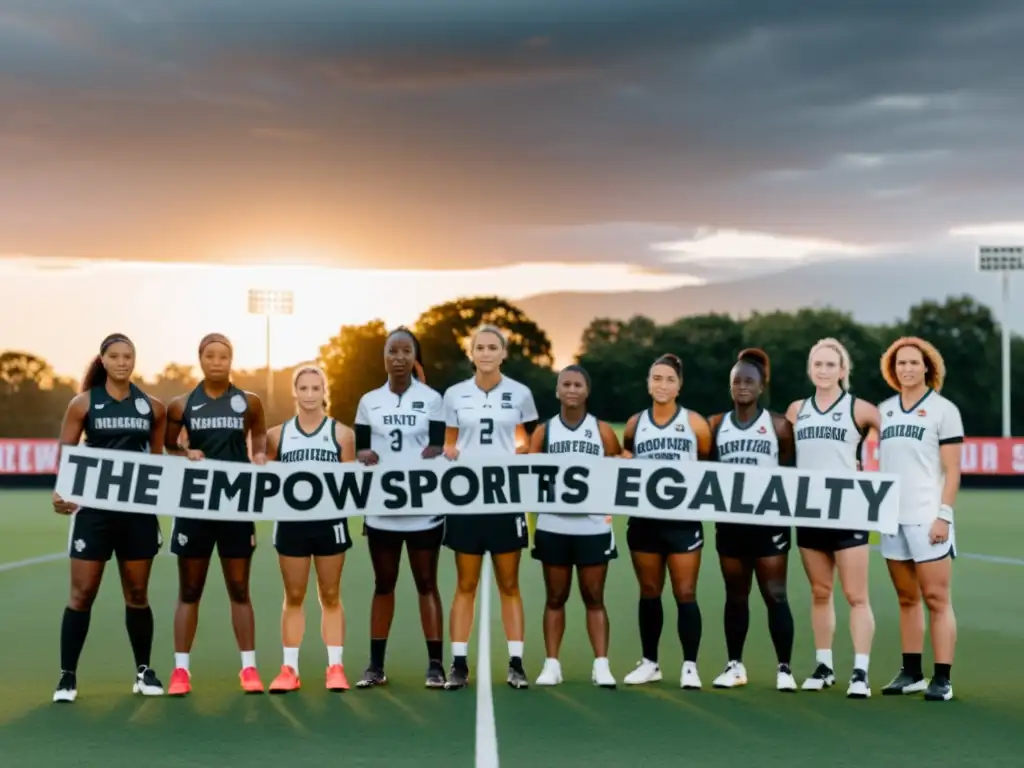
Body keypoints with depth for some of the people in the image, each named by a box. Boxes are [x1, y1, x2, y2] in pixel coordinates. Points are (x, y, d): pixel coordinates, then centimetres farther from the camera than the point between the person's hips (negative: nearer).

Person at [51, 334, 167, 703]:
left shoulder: (152, 407, 6)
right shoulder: (83, 404, 0)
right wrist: (60, 492, -16)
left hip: (139, 510, 2)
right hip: (94, 508, -2)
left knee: (137, 593, 9)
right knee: (82, 593, -2)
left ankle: (144, 672, 19)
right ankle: (68, 675, 5)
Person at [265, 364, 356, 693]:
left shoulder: (341, 433, 2)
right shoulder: (277, 435, 4)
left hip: (330, 521, -1)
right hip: (292, 522, 1)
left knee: (330, 597, 6)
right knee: (293, 597, 5)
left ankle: (335, 667, 10)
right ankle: (289, 669, 9)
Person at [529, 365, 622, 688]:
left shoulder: (603, 431, 5)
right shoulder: (543, 431, 6)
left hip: (593, 527, -1)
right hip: (553, 526, 1)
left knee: (594, 598, 3)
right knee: (555, 598, 6)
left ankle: (601, 665, 4)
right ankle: (552, 664, 9)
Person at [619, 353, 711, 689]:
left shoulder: (695, 423, 0)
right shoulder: (634, 425, 7)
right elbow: (624, 465, 21)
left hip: (684, 519, -3)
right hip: (644, 519, 3)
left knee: (685, 594, -3)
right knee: (649, 593, 10)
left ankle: (690, 665, 2)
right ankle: (649, 661, 19)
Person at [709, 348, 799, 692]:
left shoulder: (778, 425, 0)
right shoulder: (716, 425, 8)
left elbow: (791, 472, 1)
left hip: (768, 521, -3)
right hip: (730, 521, 3)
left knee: (775, 595, -4)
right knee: (735, 596, 10)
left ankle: (784, 668, -1)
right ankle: (734, 664, 18)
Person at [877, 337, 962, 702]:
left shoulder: (943, 410, -1)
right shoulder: (884, 410, 13)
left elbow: (952, 470, -4)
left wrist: (944, 515, -12)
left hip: (928, 518, -5)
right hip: (892, 518, 5)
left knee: (936, 599, -6)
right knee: (907, 599, 9)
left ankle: (942, 679, -5)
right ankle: (911, 672, 14)